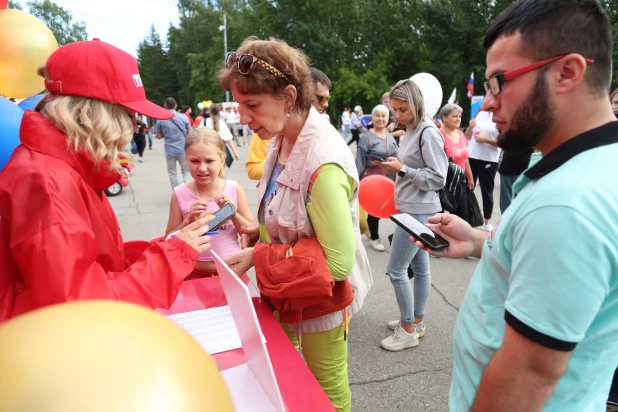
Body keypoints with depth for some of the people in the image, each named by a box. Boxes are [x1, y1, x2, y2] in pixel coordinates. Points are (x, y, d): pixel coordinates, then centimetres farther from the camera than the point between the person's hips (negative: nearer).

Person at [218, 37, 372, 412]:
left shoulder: (322, 163, -32)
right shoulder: (283, 139, -4)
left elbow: (337, 262, -30)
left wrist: (258, 256, -26)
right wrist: (260, 231, -5)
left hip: (321, 299, -7)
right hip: (287, 292, 8)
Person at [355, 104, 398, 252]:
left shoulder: (391, 137, 11)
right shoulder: (366, 137, -9)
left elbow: (395, 159, 15)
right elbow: (360, 162, -11)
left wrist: (395, 179, 12)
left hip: (388, 177, 6)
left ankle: (370, 228, 37)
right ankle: (374, 238, 21)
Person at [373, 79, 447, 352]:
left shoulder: (429, 133, -16)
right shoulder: (409, 131, 9)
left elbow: (438, 178, -17)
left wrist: (402, 169, -19)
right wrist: (393, 166, 3)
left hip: (419, 211, -9)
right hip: (410, 209, 9)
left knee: (396, 270, -4)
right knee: (419, 268, 17)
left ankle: (408, 330, 11)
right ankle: (416, 321, 30)